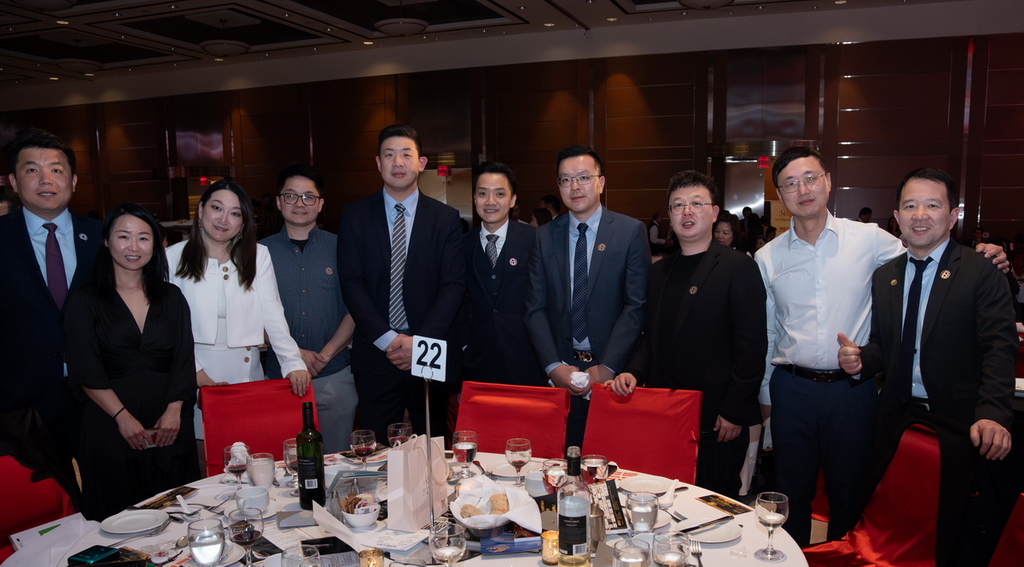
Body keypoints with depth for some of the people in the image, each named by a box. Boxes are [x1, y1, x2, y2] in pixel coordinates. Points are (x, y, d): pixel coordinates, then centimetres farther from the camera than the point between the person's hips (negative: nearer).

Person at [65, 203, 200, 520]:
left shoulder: (171, 297, 10)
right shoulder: (85, 300, 2)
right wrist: (123, 417, -13)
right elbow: (85, 371, -5)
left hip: (170, 425, 2)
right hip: (110, 424, -2)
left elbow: (184, 360, 5)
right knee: (118, 515, 2)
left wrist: (173, 411, -8)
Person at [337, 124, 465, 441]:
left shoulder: (446, 219, 5)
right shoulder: (355, 217, 5)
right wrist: (387, 339, -11)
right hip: (375, 355, 0)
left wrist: (421, 341, -12)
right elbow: (351, 283, -1)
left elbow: (453, 285, -2)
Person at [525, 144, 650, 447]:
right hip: (560, 371, 2)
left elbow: (637, 305, -7)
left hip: (613, 370, -2)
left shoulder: (631, 231, -1)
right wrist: (553, 365, -8)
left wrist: (608, 366, -13)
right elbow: (535, 308, 3)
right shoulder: (544, 236, 6)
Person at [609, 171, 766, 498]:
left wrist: (735, 412, -14)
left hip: (715, 419, -5)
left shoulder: (739, 268, -7)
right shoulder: (659, 271, 13)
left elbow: (752, 346, -11)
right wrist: (634, 372, -1)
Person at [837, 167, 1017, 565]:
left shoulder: (982, 274, -6)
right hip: (900, 423, 4)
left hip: (963, 427, -4)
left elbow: (1000, 349, -14)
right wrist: (861, 359, -8)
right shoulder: (883, 277, 9)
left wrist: (993, 414, -27)